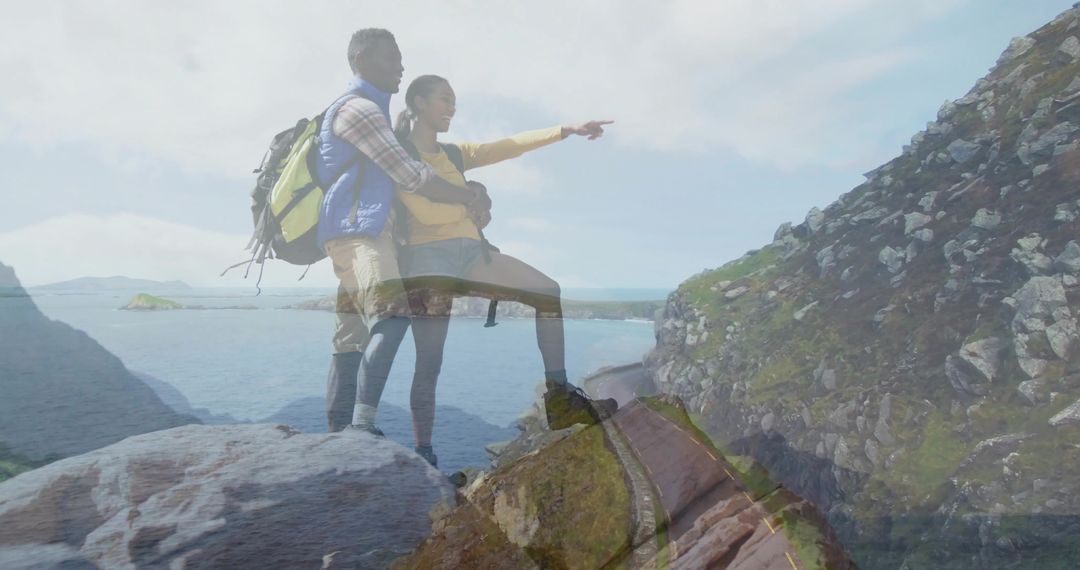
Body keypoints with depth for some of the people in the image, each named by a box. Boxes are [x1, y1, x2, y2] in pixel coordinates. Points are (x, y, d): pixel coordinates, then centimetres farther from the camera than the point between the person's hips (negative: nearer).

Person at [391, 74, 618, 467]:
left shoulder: (454, 154, 24)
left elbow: (510, 147, 15)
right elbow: (425, 211, -10)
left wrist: (567, 130, 9)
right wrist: (472, 209, 4)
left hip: (468, 252, 7)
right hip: (428, 257, -6)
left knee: (549, 292, -5)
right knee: (429, 363, -11)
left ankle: (559, 398, -6)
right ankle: (423, 454, -4)